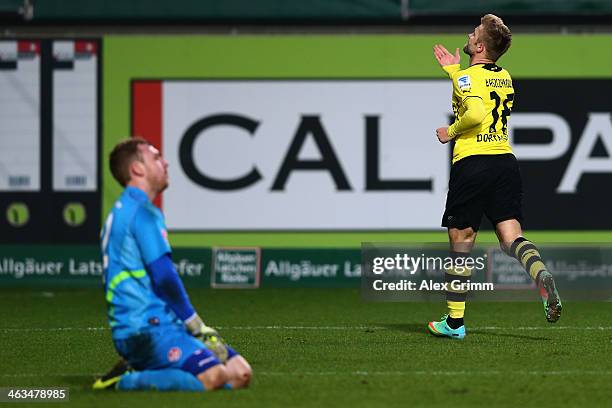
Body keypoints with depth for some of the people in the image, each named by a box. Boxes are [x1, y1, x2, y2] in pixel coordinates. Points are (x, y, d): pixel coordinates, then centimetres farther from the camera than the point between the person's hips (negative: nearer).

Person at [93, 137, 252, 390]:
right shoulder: (141, 211, -8)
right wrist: (197, 326, -6)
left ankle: (138, 371, 3)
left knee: (240, 373, 2)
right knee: (213, 377, -30)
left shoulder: (121, 211, 24)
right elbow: (164, 277, -16)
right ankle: (126, 382, -16)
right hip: (146, 328, -10)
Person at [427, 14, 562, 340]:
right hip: (505, 161, 6)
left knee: (460, 242, 4)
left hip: (472, 163, -6)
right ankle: (542, 275, -33)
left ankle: (454, 322, 11)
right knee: (511, 236, 0)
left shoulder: (468, 76, -8)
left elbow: (475, 113, -25)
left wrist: (450, 132, -9)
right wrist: (453, 70, 36)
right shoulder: (504, 76, 16)